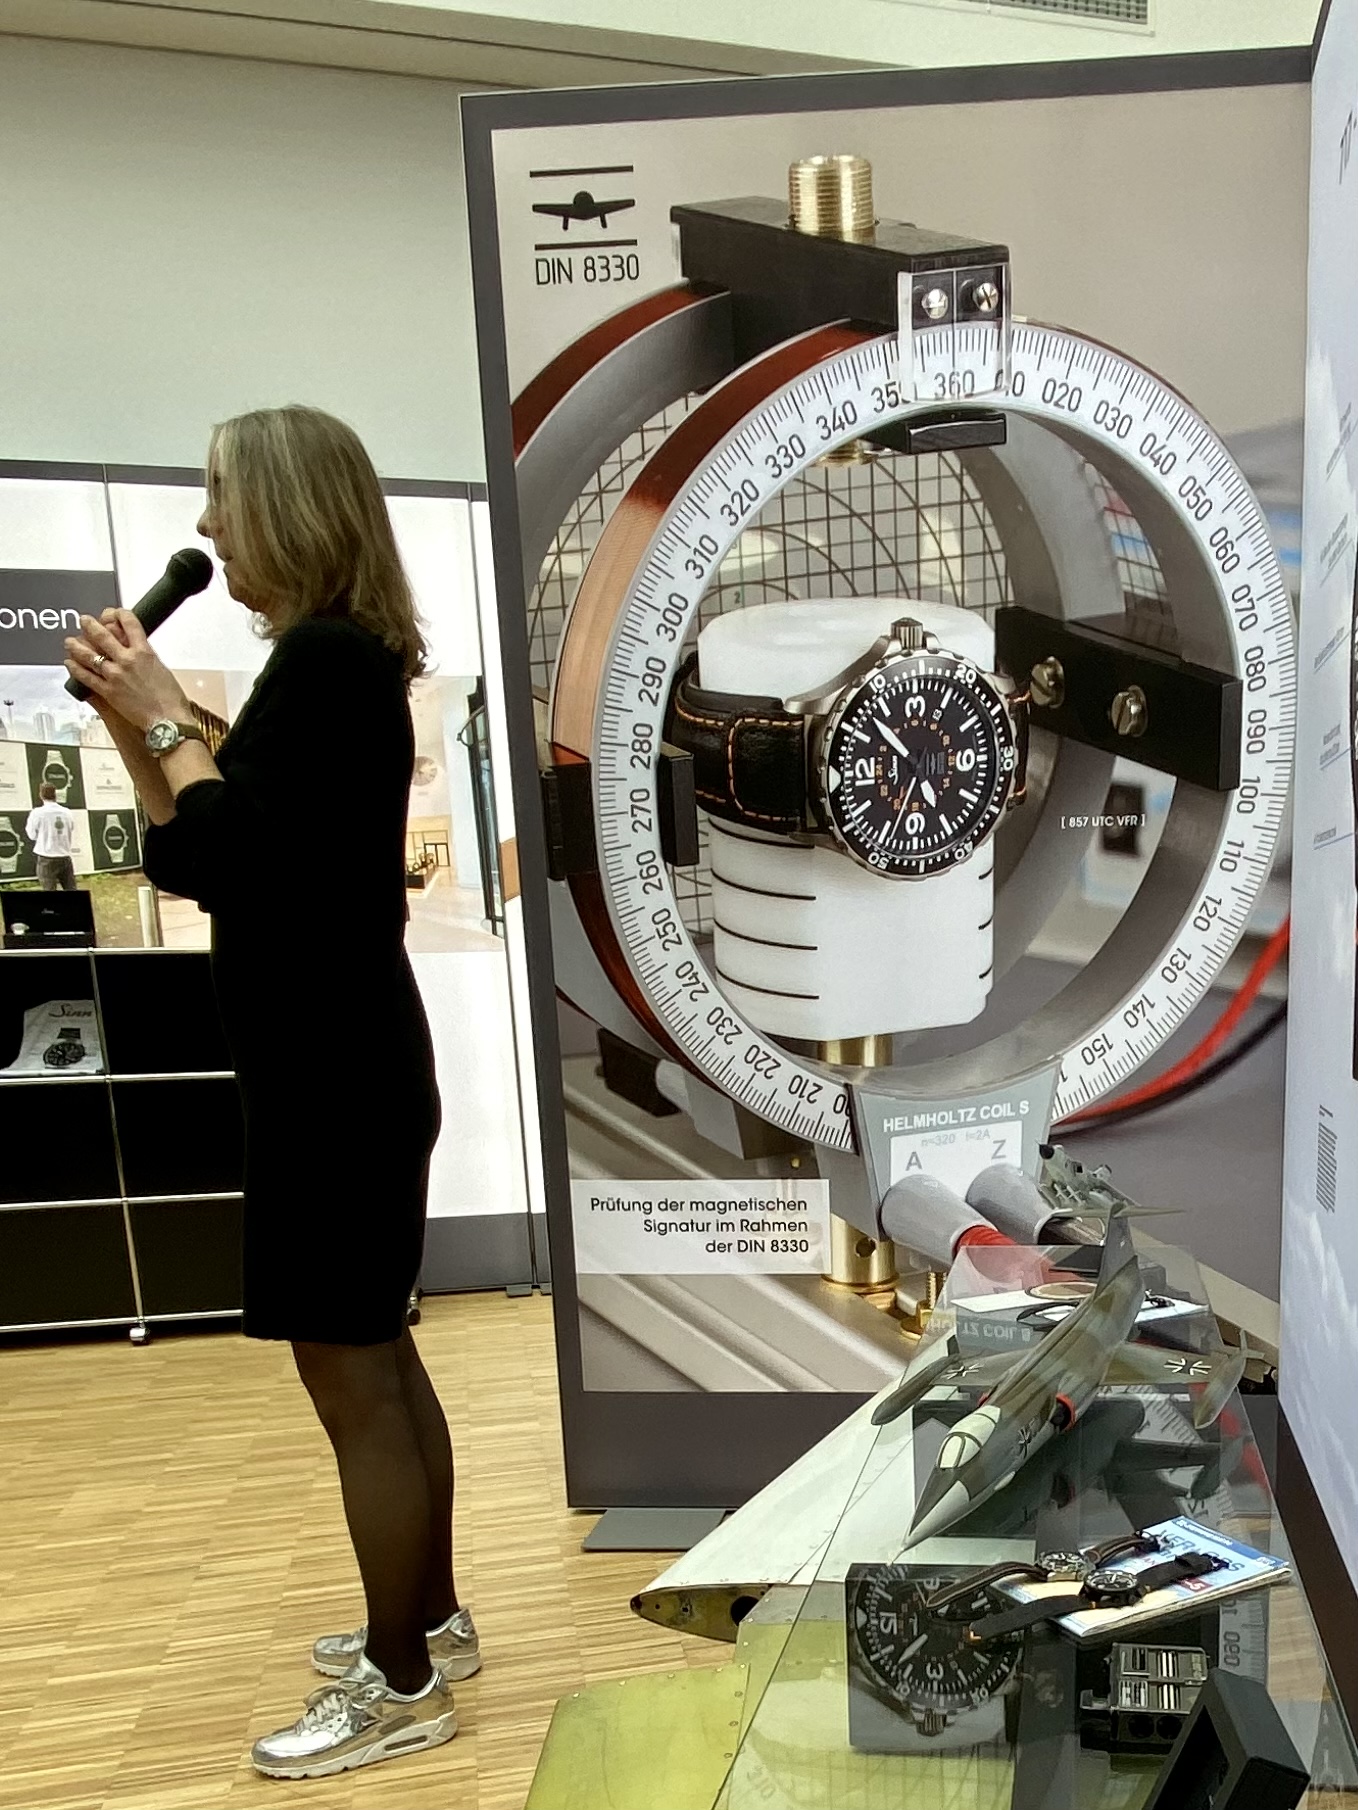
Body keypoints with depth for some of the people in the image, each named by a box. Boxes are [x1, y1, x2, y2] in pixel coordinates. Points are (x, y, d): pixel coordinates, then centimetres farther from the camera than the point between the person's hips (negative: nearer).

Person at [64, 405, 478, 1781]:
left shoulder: (325, 660, -15)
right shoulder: (330, 660, 14)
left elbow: (226, 857, -20)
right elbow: (196, 861, 15)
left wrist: (165, 721, -9)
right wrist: (128, 721, 7)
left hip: (333, 1069, -10)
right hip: (338, 1058, 10)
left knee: (347, 1377, 3)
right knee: (377, 1358, 20)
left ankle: (400, 1689, 23)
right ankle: (429, 1621, 38)